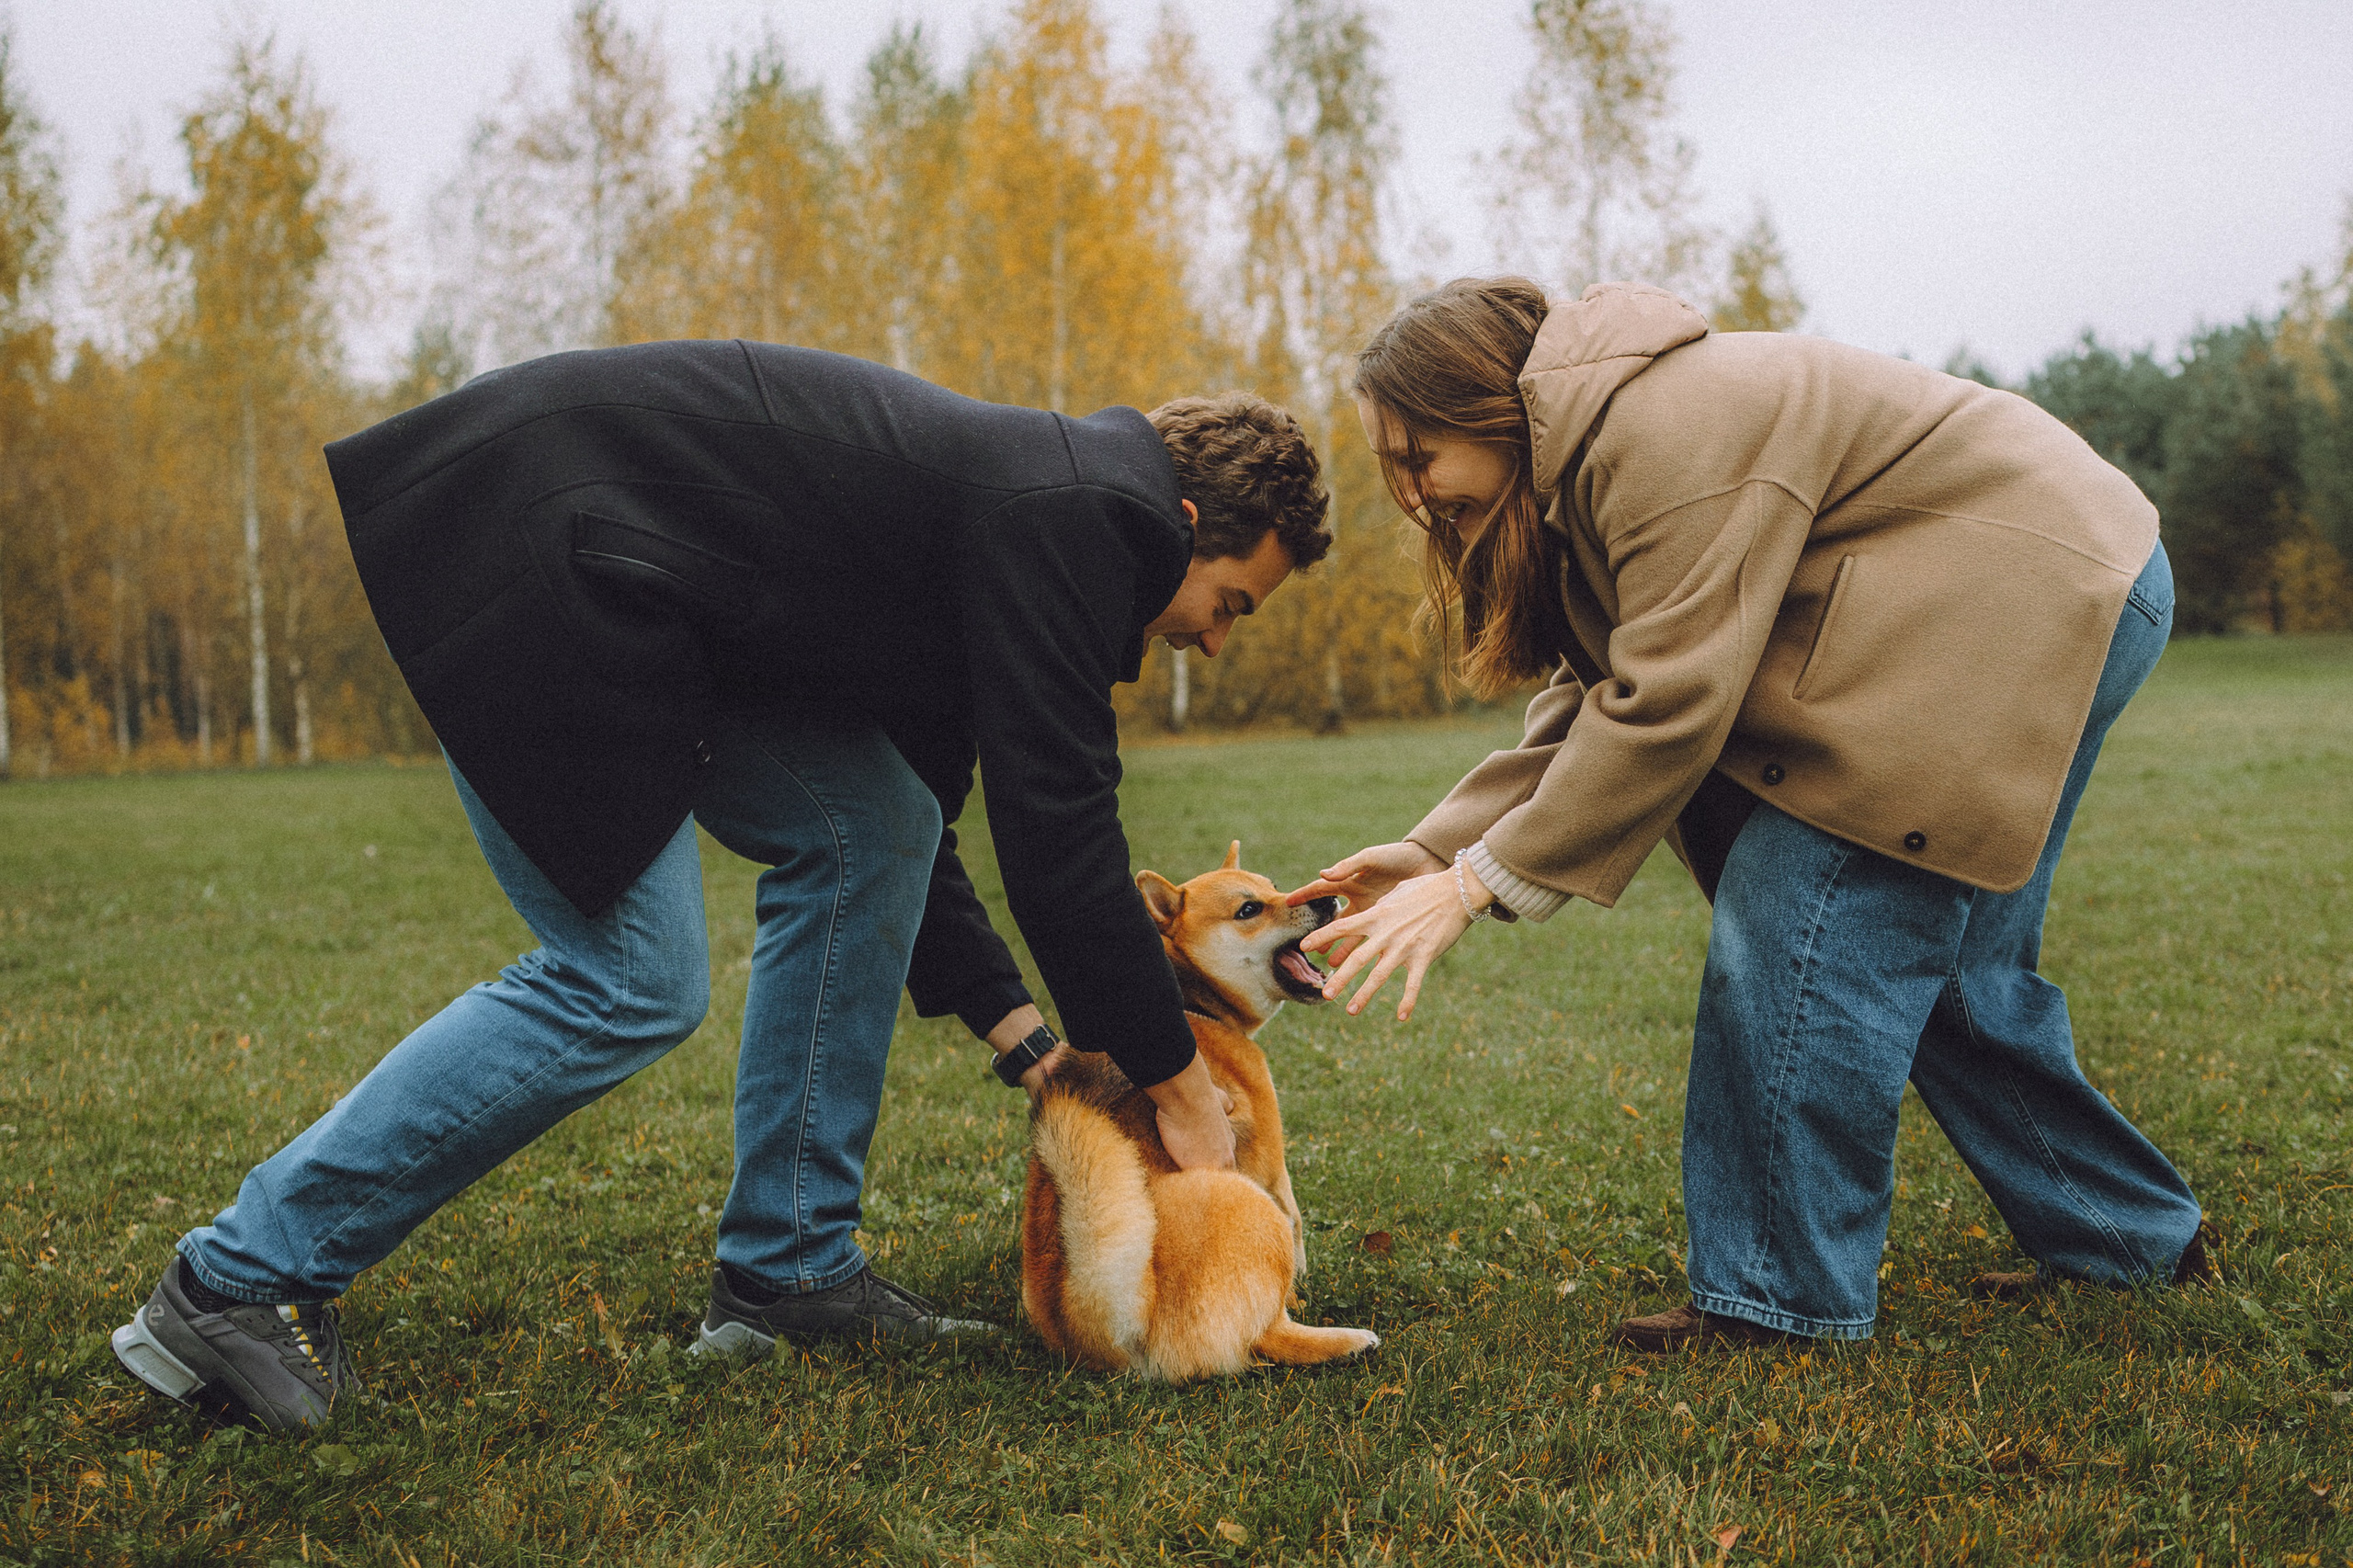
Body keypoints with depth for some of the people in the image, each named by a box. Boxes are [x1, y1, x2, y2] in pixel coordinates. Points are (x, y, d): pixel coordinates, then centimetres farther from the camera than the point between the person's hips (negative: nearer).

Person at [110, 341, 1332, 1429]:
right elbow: (1055, 825, -15)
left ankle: (788, 1266, 13)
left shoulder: (1000, 494, 17)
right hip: (520, 561, -11)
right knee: (628, 985, -10)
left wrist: (1022, 1037, 18)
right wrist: (1176, 1083, -4)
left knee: (873, 828, 8)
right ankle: (236, 1280, 2)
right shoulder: (1068, 516, -12)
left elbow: (909, 813, 21)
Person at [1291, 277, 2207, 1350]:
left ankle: (1785, 1294, -6)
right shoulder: (1588, 459, 8)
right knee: (1940, 960, 15)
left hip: (2044, 593, -11)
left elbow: (1668, 707, -26)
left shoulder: (1666, 437, -24)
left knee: (1797, 917, -14)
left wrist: (1473, 885, -22)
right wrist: (1434, 849, -4)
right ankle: (2129, 1235, 30)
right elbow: (1593, 700, 6)